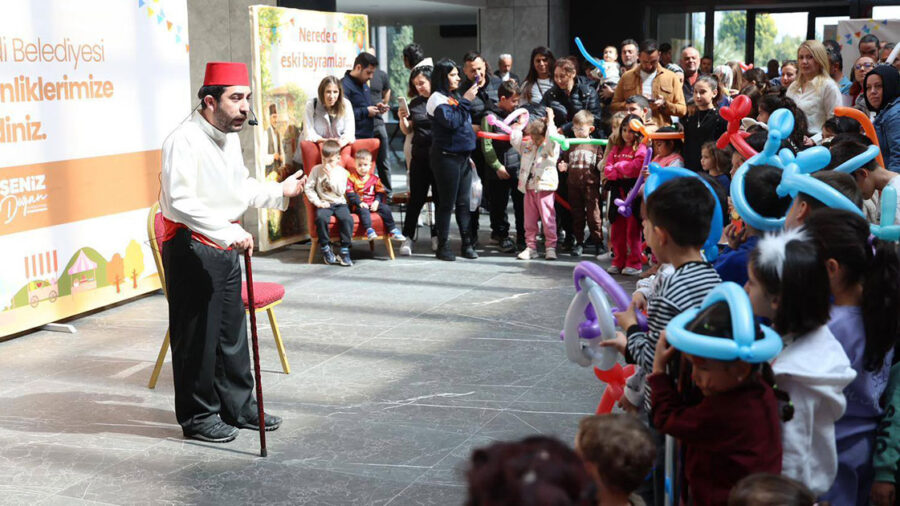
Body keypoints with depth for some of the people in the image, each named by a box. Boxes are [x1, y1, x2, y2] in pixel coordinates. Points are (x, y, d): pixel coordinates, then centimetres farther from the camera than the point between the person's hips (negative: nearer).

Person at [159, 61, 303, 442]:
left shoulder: (230, 137, 11)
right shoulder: (184, 141, -20)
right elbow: (182, 202, -29)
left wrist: (279, 191, 11)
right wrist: (229, 232, -35)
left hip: (225, 245, 9)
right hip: (190, 248, -9)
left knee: (232, 329, 17)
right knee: (196, 335, 1)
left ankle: (238, 406, 30)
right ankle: (197, 417, 15)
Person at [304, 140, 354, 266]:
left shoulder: (341, 172, 4)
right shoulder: (317, 170, 4)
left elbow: (341, 191, -7)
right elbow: (308, 188, 1)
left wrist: (331, 175, -12)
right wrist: (317, 202, -9)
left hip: (339, 203, 1)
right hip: (324, 204, 0)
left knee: (347, 219, -29)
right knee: (321, 218, -33)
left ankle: (344, 251, -17)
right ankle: (326, 249, -15)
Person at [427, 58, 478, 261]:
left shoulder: (455, 97, 17)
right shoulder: (437, 99, -8)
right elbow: (452, 122, -22)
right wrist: (466, 101, -17)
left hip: (462, 157, 8)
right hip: (446, 158, -8)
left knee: (463, 203, 9)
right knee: (446, 204, -3)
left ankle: (467, 244, 14)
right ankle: (443, 246, 4)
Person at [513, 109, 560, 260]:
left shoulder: (551, 148, -2)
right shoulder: (527, 146, 13)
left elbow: (552, 139, -22)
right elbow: (514, 140, 13)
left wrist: (550, 122, -17)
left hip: (544, 187, -5)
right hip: (529, 187, 5)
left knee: (548, 219, -4)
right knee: (529, 220, 8)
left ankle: (550, 247, 3)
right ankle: (531, 247, 14)